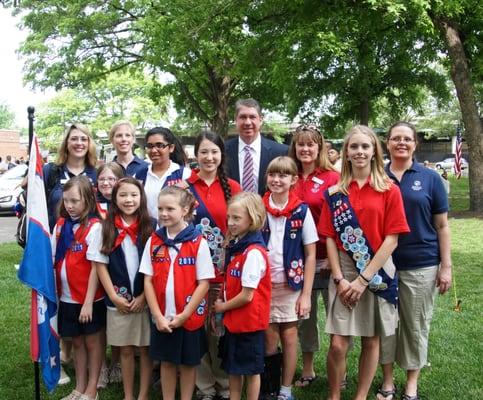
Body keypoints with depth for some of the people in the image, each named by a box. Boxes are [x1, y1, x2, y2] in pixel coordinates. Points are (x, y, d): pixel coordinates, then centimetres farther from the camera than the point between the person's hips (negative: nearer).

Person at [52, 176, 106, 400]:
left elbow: (96, 267, -14)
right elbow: (54, 261, 7)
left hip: (89, 298, -5)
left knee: (92, 342, 9)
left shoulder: (94, 227, -14)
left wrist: (88, 302, -15)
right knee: (77, 342, 17)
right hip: (67, 296, 5)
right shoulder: (61, 225, 4)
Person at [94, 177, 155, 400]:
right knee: (125, 349, 10)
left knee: (145, 348, 6)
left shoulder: (150, 227, -3)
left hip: (145, 299, -1)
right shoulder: (107, 228, 1)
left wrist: (144, 296, -10)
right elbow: (101, 264, 0)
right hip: (118, 300, 1)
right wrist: (114, 296, -7)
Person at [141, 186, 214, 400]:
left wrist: (183, 315, -13)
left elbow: (204, 283, -10)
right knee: (166, 361, 14)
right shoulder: (153, 241, 0)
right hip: (161, 318, 3)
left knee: (188, 363, 11)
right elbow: (148, 281, 0)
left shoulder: (198, 242, -10)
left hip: (189, 318, -3)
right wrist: (158, 315, -8)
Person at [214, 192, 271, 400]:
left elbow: (247, 295, -22)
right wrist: (223, 305, 0)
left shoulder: (254, 253, -23)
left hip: (249, 320, -8)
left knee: (251, 369, 8)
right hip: (233, 319, 8)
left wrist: (223, 307, -9)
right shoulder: (236, 246, 4)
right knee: (233, 367, 19)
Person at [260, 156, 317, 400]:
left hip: (291, 285, -1)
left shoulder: (302, 211, -5)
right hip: (263, 284, 1)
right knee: (269, 338, 6)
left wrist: (306, 294, -7)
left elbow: (310, 255, -3)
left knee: (289, 336, 7)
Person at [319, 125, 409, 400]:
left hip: (378, 273, 0)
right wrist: (339, 278, -9)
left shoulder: (389, 190, -1)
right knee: (338, 345, -5)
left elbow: (392, 239, -6)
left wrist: (364, 278, -11)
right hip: (344, 273, 0)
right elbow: (330, 238, 2)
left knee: (371, 341, 8)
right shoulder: (335, 193, 4)